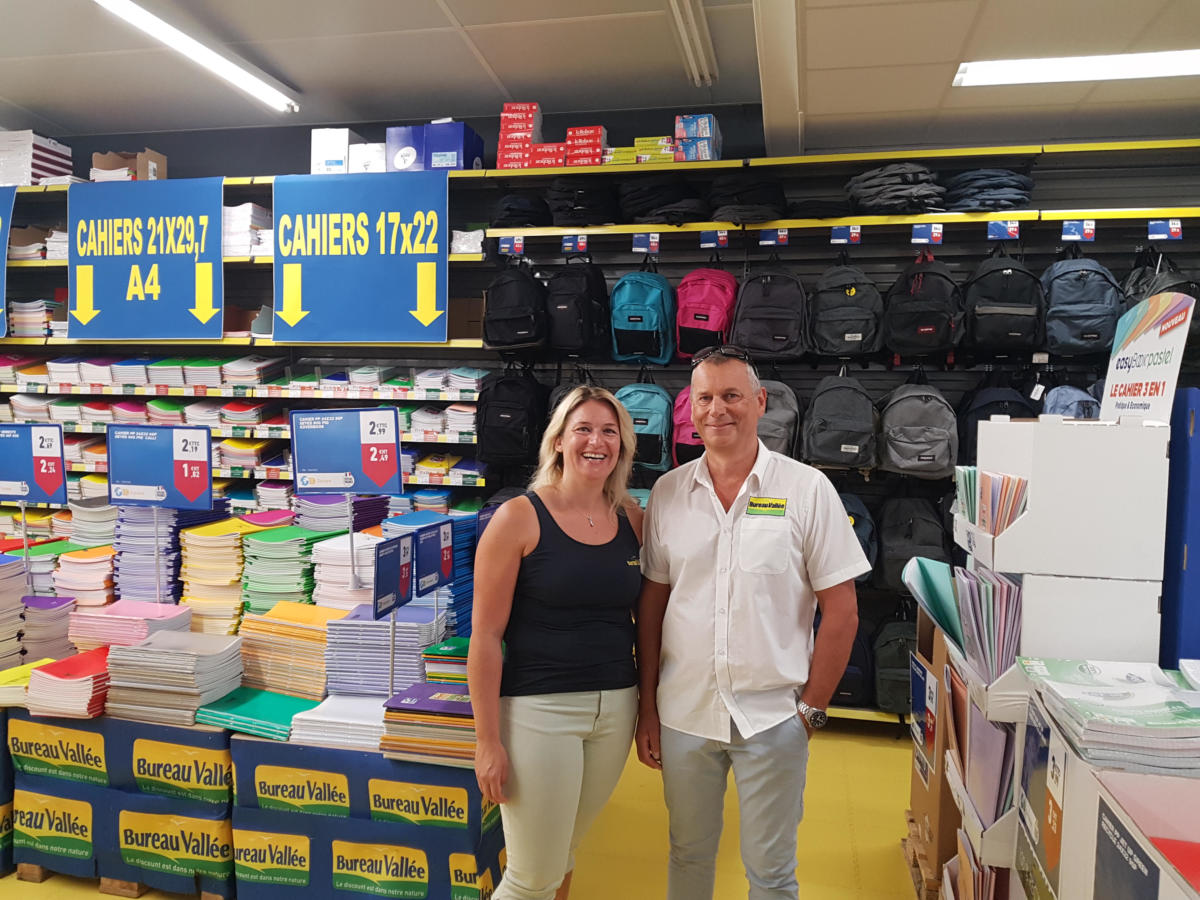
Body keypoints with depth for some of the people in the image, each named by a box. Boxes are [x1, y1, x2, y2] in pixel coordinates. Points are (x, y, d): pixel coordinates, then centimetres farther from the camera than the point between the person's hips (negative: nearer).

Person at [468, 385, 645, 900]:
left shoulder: (631, 518, 4)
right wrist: (487, 740, -11)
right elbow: (486, 634, -11)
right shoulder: (520, 518, -11)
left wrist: (650, 704, 10)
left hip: (616, 706, 5)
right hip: (538, 707, -4)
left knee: (564, 855, 19)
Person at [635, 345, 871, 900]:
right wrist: (647, 708, 5)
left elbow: (841, 611, -5)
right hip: (682, 713, 3)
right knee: (688, 855, 21)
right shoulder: (668, 493, 1)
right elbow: (652, 603, 6)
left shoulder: (807, 490, -8)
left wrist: (812, 708, -5)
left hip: (771, 718, -2)